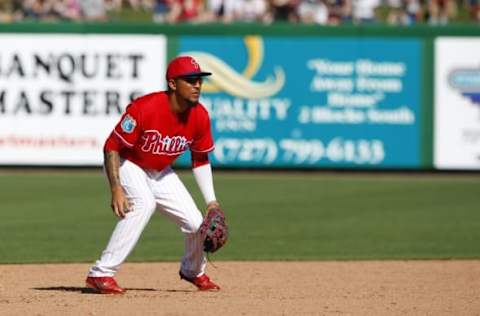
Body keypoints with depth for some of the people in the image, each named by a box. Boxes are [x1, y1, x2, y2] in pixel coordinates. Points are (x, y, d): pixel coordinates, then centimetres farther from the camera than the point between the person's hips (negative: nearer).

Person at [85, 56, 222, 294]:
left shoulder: (199, 116, -13)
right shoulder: (144, 108, -32)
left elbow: (200, 160, 2)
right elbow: (112, 147, -27)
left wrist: (211, 201, -1)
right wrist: (116, 189, -36)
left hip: (161, 173, 6)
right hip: (128, 165, -6)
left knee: (196, 223, -1)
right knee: (144, 204, -34)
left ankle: (193, 271, 34)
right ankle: (101, 274, -33)